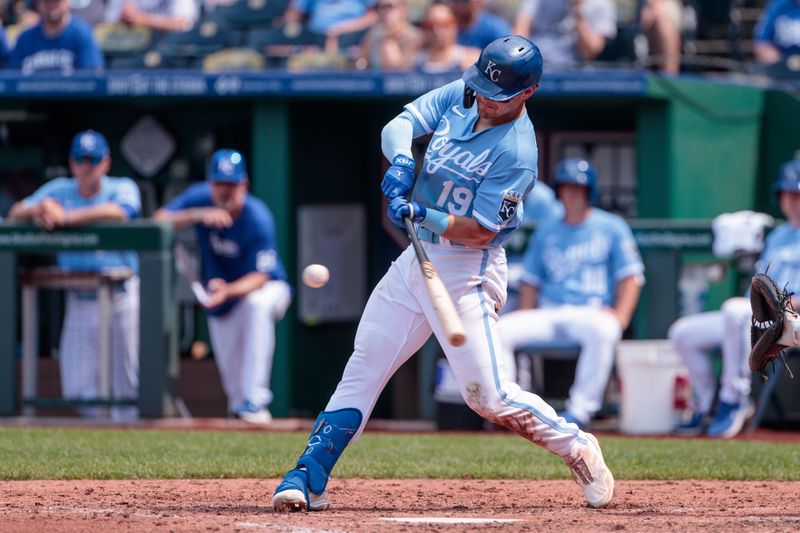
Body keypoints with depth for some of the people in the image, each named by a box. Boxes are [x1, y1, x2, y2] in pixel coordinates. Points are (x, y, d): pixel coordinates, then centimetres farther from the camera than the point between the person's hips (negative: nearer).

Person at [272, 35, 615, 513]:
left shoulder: (517, 151, -19)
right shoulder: (459, 97, 2)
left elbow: (480, 231, -21)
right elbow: (399, 125, -2)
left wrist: (423, 215, -32)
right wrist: (401, 159, -23)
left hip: (468, 270, -7)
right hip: (418, 259, 7)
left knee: (488, 396, -11)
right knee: (363, 369, 4)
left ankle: (576, 447, 9)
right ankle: (309, 479, 4)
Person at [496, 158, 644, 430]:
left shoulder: (612, 227, 11)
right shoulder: (546, 231, 22)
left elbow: (630, 276, 5)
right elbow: (530, 281, 23)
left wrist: (620, 315, -12)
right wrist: (524, 321, 6)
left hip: (592, 312, -4)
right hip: (547, 314, 4)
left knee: (602, 330, -41)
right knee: (500, 328, -23)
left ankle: (580, 410, -40)